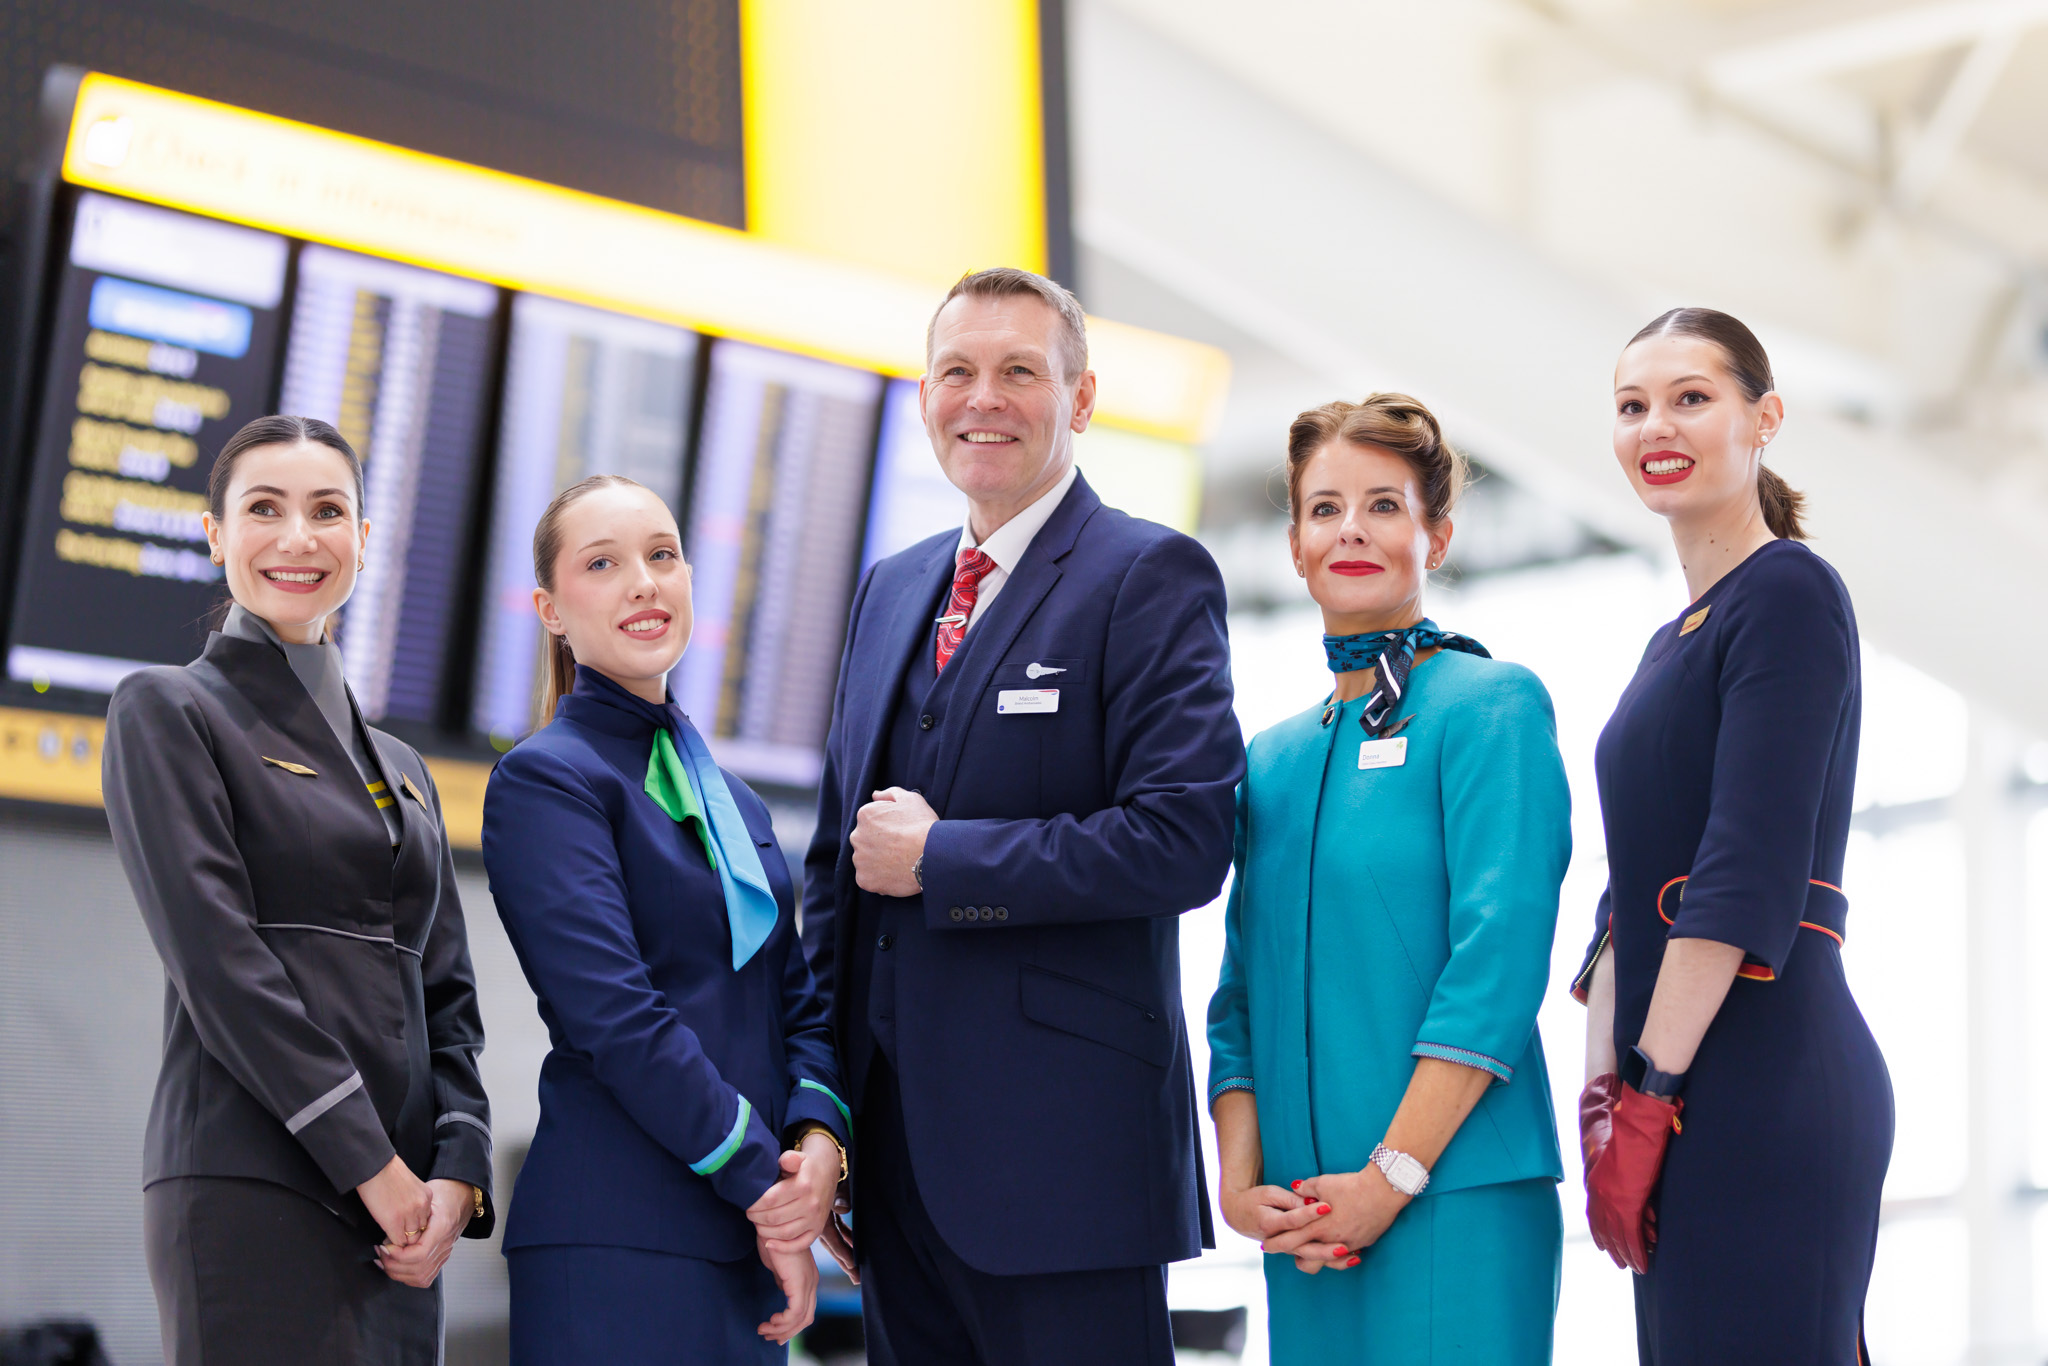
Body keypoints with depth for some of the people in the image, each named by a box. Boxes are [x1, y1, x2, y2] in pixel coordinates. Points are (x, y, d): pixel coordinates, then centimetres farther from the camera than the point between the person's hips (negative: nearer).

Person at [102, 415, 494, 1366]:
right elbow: (217, 961, -8)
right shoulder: (168, 713, 3)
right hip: (252, 1186, -6)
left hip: (397, 1209, 6)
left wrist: (456, 1170, -1)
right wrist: (370, 1162, -13)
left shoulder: (400, 768, 23)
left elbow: (447, 993, 18)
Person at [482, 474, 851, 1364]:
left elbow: (797, 998, 15)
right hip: (617, 1237, -7)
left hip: (744, 1243, 7)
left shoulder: (731, 800, 20)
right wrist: (765, 1183, -14)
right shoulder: (545, 780, -4)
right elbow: (615, 1015, -13)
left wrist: (819, 1140, -5)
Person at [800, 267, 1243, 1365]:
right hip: (897, 1142, 7)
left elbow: (1183, 842, -17)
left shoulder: (1150, 576, -5)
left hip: (1059, 1148, -7)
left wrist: (939, 860, -13)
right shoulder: (890, 590, 17)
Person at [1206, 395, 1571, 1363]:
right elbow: (1240, 998, 15)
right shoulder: (1270, 761, 16)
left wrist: (1391, 1176, -15)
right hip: (1303, 1222, 5)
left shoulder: (1491, 705, -2)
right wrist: (1240, 1182, -1)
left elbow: (1500, 964, -11)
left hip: (1456, 1198, -5)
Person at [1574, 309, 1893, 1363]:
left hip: (1764, 1081, -9)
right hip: (1689, 1089, 9)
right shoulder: (1674, 643, 21)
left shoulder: (1788, 593, -6)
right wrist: (1602, 1096, 10)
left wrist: (1651, 1092, -17)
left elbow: (1750, 872, -15)